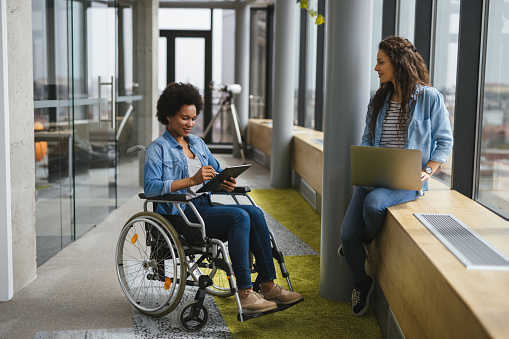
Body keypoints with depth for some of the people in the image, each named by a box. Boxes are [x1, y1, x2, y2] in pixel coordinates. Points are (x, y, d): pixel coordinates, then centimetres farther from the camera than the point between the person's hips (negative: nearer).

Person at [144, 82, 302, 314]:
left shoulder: (197, 143, 21)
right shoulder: (158, 149, -1)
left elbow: (218, 171, 24)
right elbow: (150, 187, -16)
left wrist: (227, 183, -2)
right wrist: (191, 180, -24)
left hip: (205, 206, 7)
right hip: (180, 212, -7)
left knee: (255, 213, -18)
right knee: (239, 216, -28)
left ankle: (268, 286, -17)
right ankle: (245, 295, -31)